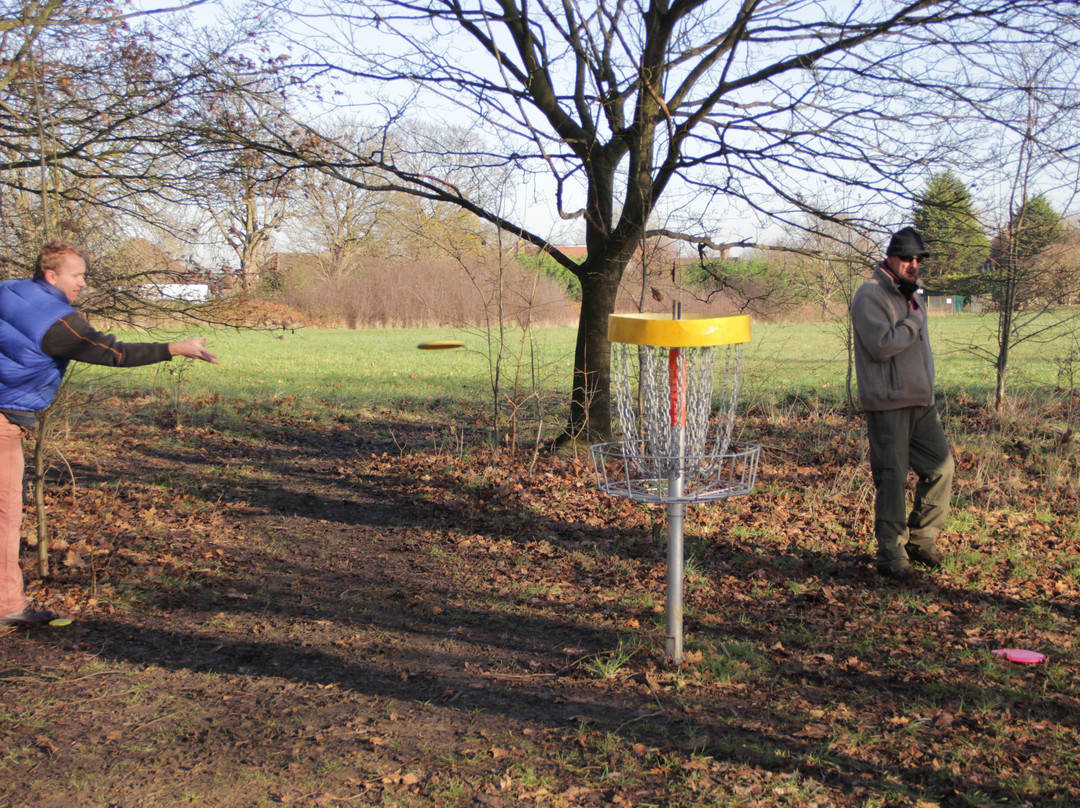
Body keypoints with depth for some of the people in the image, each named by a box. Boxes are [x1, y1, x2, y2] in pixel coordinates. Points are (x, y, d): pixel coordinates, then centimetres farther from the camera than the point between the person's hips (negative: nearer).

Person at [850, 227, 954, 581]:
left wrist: (929, 395, 20)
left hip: (920, 403, 8)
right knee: (892, 479, -4)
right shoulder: (870, 296, -10)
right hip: (887, 405, -8)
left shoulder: (911, 295, 19)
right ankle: (891, 554, 5)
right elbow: (881, 345, -24)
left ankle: (921, 540, 21)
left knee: (941, 466, 6)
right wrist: (914, 322, -11)